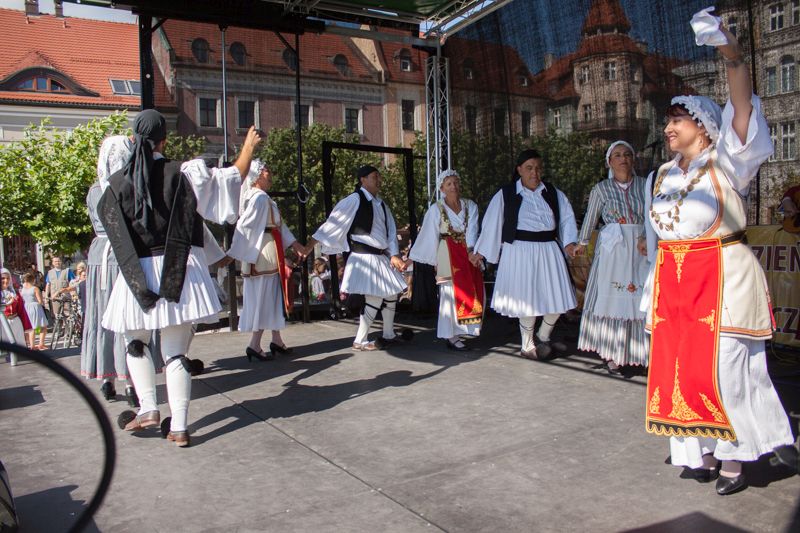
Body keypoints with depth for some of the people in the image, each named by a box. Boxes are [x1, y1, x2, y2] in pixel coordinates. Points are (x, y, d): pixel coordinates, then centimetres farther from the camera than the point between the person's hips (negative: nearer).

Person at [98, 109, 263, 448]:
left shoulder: (117, 183, -2)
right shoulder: (184, 173, -5)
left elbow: (111, 224, 5)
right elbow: (232, 178, 1)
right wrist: (248, 148, 16)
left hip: (138, 274, 0)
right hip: (179, 271, 0)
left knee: (135, 343, 23)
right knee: (176, 351, 5)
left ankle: (148, 408, 12)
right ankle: (179, 427, 3)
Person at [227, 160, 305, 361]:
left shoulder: (265, 198, 15)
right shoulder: (259, 198, -16)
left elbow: (279, 224, 19)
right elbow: (244, 226, -18)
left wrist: (295, 244, 18)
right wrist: (233, 254, -16)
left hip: (271, 253, 10)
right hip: (263, 254, -10)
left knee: (274, 297, 14)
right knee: (263, 298, -4)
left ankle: (276, 340, 23)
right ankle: (254, 345, 2)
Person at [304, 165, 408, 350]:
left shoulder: (381, 204, 12)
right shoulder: (354, 200, -11)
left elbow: (391, 231, 11)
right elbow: (333, 223, -12)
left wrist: (394, 255, -2)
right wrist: (310, 244, -14)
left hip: (381, 257, 8)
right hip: (364, 257, -8)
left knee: (391, 294, 15)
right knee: (374, 299, -9)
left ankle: (388, 335, 32)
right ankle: (359, 341, 5)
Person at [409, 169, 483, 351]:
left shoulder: (471, 206, 5)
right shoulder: (436, 209, -2)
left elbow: (472, 230, -7)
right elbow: (427, 235, -2)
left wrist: (471, 249, -24)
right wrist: (411, 258, -5)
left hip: (468, 253, 4)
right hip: (448, 255, -3)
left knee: (472, 291, 3)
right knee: (451, 293, -4)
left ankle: (466, 329, 16)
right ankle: (451, 336, 1)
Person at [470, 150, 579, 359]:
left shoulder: (553, 193, 8)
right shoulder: (506, 195, -1)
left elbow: (567, 218, 7)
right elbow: (491, 224, 1)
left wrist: (569, 242, -9)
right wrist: (480, 252, 4)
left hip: (549, 251, 4)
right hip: (520, 252, -4)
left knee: (557, 299, 6)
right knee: (529, 300, 1)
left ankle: (543, 337, 32)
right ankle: (527, 346, 22)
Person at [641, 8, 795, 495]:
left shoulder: (726, 163, -2)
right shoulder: (663, 175, 14)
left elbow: (742, 101, -18)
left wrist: (730, 50, -32)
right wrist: (656, 283, 13)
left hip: (722, 276, -5)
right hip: (674, 280, 6)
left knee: (725, 367, -4)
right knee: (680, 368, 6)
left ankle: (734, 459, 11)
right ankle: (704, 452, 19)